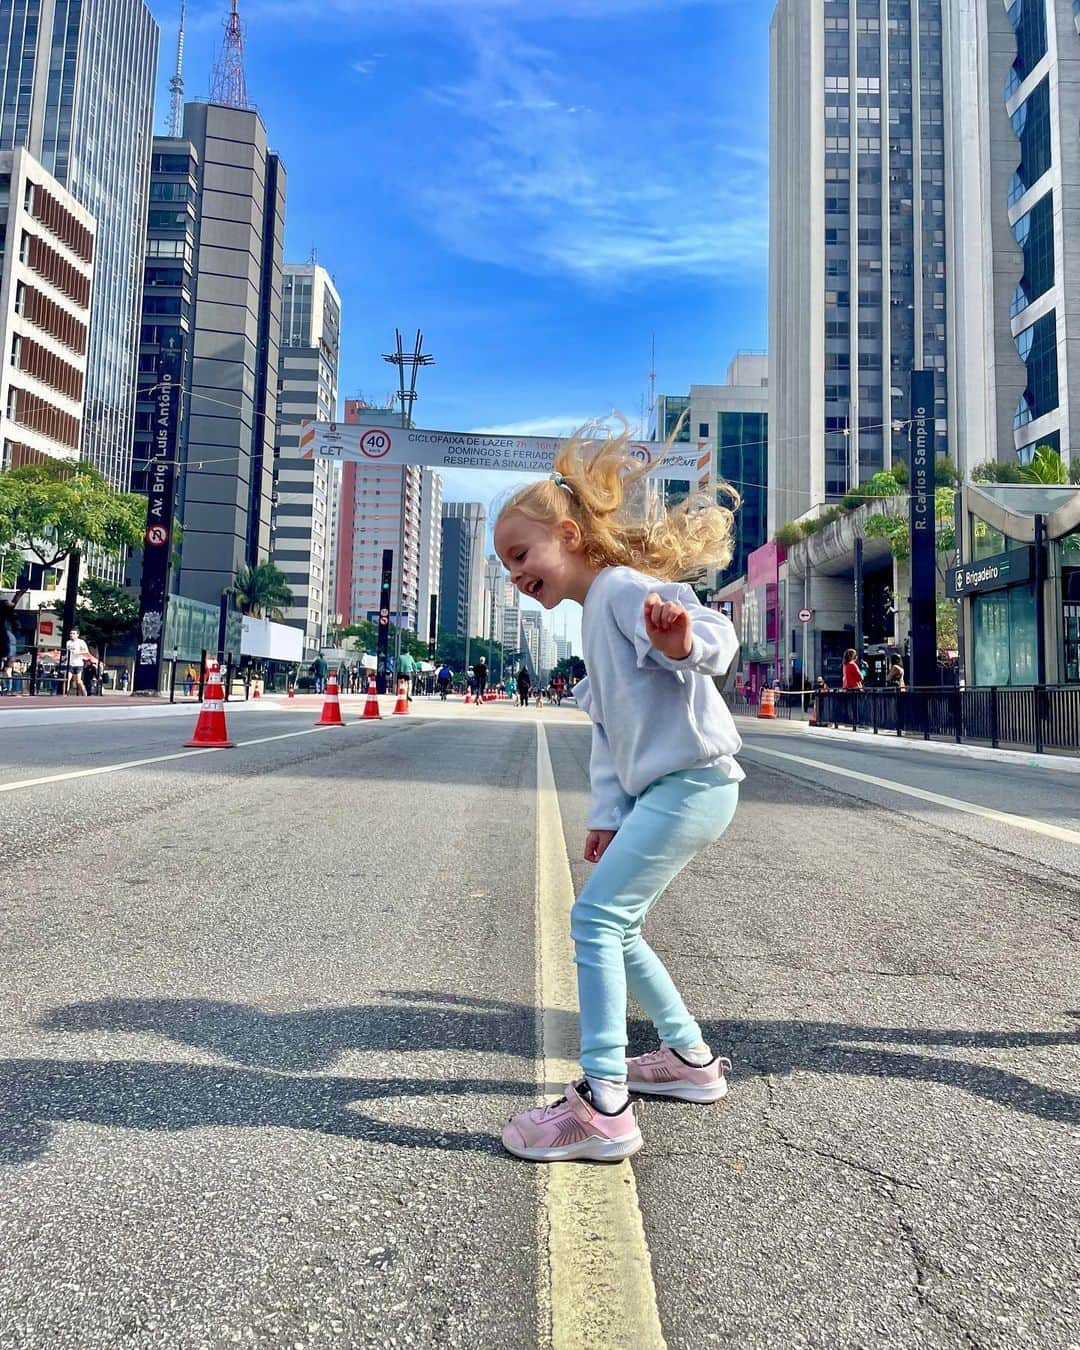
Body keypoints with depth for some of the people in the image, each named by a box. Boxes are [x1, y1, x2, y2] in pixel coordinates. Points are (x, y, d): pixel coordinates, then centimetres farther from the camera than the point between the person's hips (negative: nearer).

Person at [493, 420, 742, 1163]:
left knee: (595, 917, -13)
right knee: (614, 926, 15)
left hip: (691, 781, -10)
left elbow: (718, 636, -24)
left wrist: (685, 642, -47)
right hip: (657, 788, 10)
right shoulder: (595, 619, 21)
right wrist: (606, 814, 13)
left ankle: (604, 1107, -7)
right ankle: (691, 1058, 30)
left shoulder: (624, 587, -8)